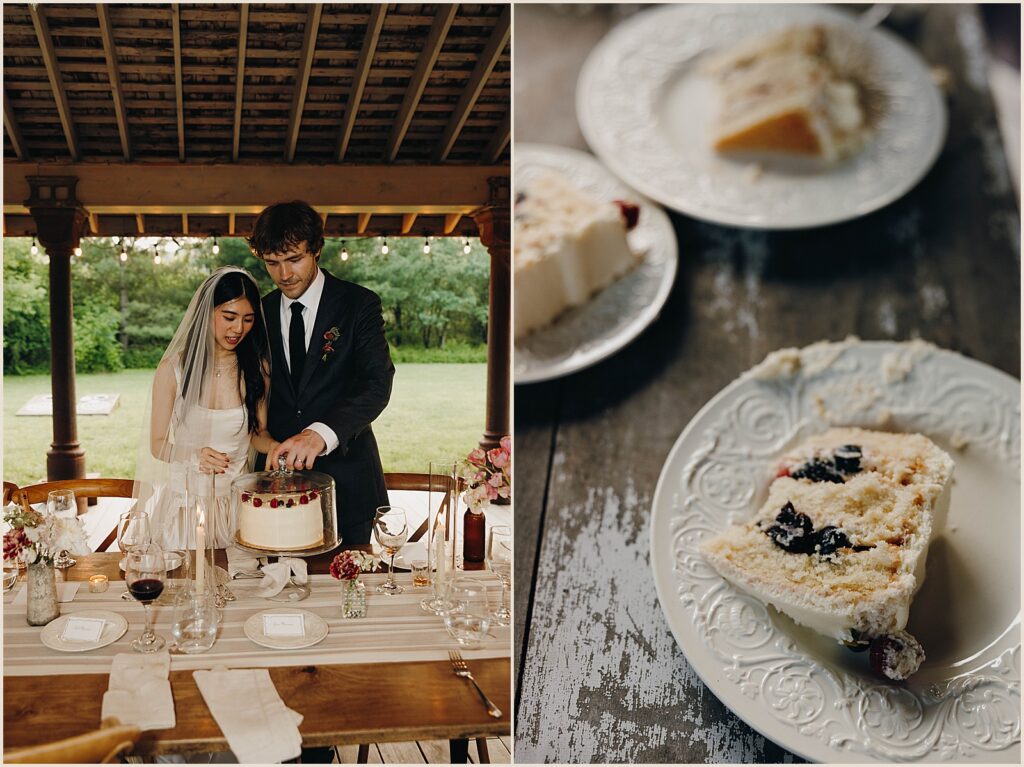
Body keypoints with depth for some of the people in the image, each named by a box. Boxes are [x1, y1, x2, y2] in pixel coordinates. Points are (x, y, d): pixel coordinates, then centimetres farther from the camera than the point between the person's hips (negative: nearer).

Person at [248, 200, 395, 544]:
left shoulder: (359, 304, -5)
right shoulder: (261, 312, 8)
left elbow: (378, 384, -17)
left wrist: (321, 433, -32)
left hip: (346, 479, -2)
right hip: (280, 477, 3)